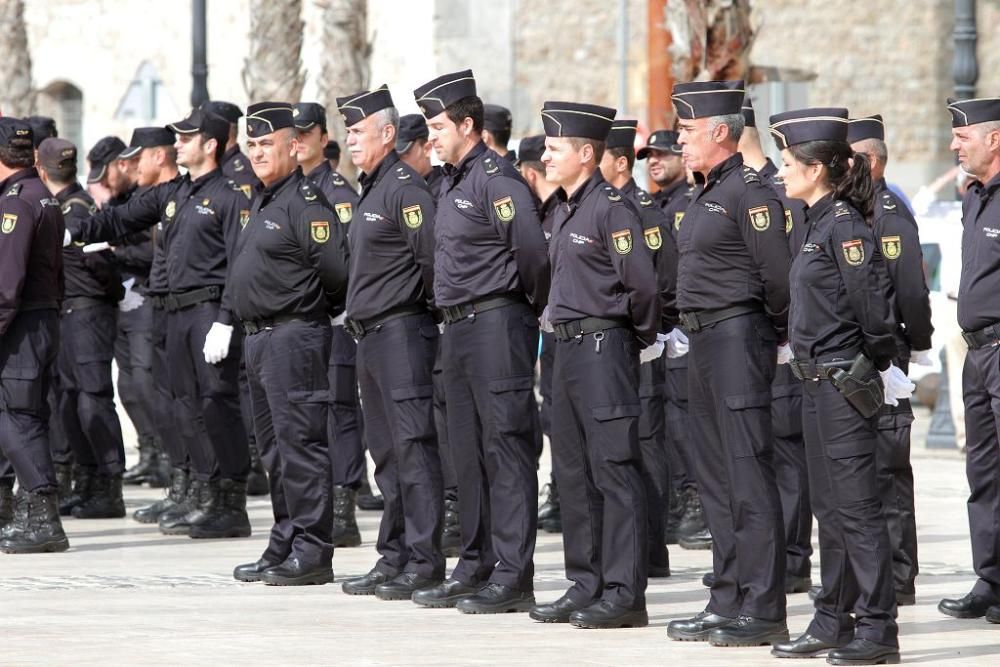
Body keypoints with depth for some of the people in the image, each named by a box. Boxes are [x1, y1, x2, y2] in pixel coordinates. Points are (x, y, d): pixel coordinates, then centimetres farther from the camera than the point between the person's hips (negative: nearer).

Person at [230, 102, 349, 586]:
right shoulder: (264, 201, 17)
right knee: (275, 449, 14)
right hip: (260, 340, 11)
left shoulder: (306, 202, -14)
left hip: (294, 337, -10)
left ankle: (312, 554, -7)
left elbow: (338, 268, -19)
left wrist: (318, 307, -3)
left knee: (300, 443, -9)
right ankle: (284, 549, 20)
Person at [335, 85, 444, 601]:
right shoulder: (370, 190, 18)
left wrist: (426, 306, -8)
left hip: (403, 334, -10)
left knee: (413, 447, -9)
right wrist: (358, 315, 18)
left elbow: (432, 258, -18)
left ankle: (425, 564, -9)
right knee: (386, 451, 12)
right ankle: (394, 559, 17)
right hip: (370, 336, 10)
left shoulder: (406, 188, -13)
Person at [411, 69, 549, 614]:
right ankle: (476, 568, 19)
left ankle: (514, 578, -7)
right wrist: (453, 316, 18)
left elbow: (532, 252, -21)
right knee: (468, 452, 12)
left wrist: (534, 310, -8)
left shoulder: (497, 179, -14)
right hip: (459, 327, 10)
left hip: (498, 324, -10)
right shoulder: (451, 181, 16)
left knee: (506, 449, -7)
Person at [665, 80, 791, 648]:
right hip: (705, 342, 10)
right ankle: (729, 604, 17)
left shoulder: (749, 191, -14)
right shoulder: (707, 193, 16)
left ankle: (764, 612, -7)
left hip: (739, 339, -10)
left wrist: (778, 333, -5)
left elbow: (778, 275, -17)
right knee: (716, 479, 12)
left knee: (750, 477, -9)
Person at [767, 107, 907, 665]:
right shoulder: (820, 223, 13)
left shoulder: (845, 225, -15)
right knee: (830, 508, 14)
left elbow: (872, 305, -18)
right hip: (819, 382, 10)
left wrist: (879, 363, -5)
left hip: (847, 383, -10)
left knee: (857, 506, -7)